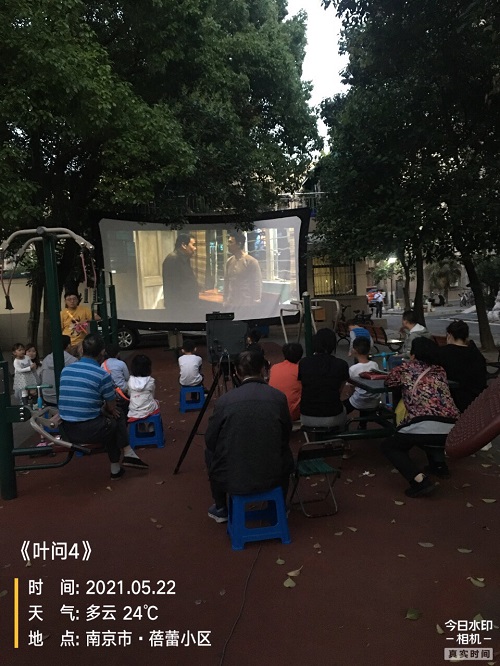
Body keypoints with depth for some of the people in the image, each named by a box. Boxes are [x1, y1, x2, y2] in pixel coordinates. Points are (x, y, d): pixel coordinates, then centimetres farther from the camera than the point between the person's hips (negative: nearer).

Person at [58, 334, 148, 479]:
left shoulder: (65, 370, 4)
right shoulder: (102, 374, -12)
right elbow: (112, 407, 0)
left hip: (68, 431, 6)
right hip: (90, 431, -5)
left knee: (111, 427, 31)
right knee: (118, 417, 25)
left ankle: (116, 468, 35)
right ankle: (128, 454, 23)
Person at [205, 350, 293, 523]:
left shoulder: (225, 400, -11)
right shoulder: (279, 397, -6)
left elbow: (210, 440, 2)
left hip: (231, 478, -1)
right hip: (272, 476, 1)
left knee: (211, 452, 31)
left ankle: (220, 509, 40)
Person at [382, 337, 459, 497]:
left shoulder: (406, 368, 11)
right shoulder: (440, 370, 21)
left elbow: (388, 382, 27)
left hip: (426, 426, -6)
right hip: (453, 429, 6)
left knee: (389, 446, 15)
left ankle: (420, 481, -4)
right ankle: (439, 465, 26)